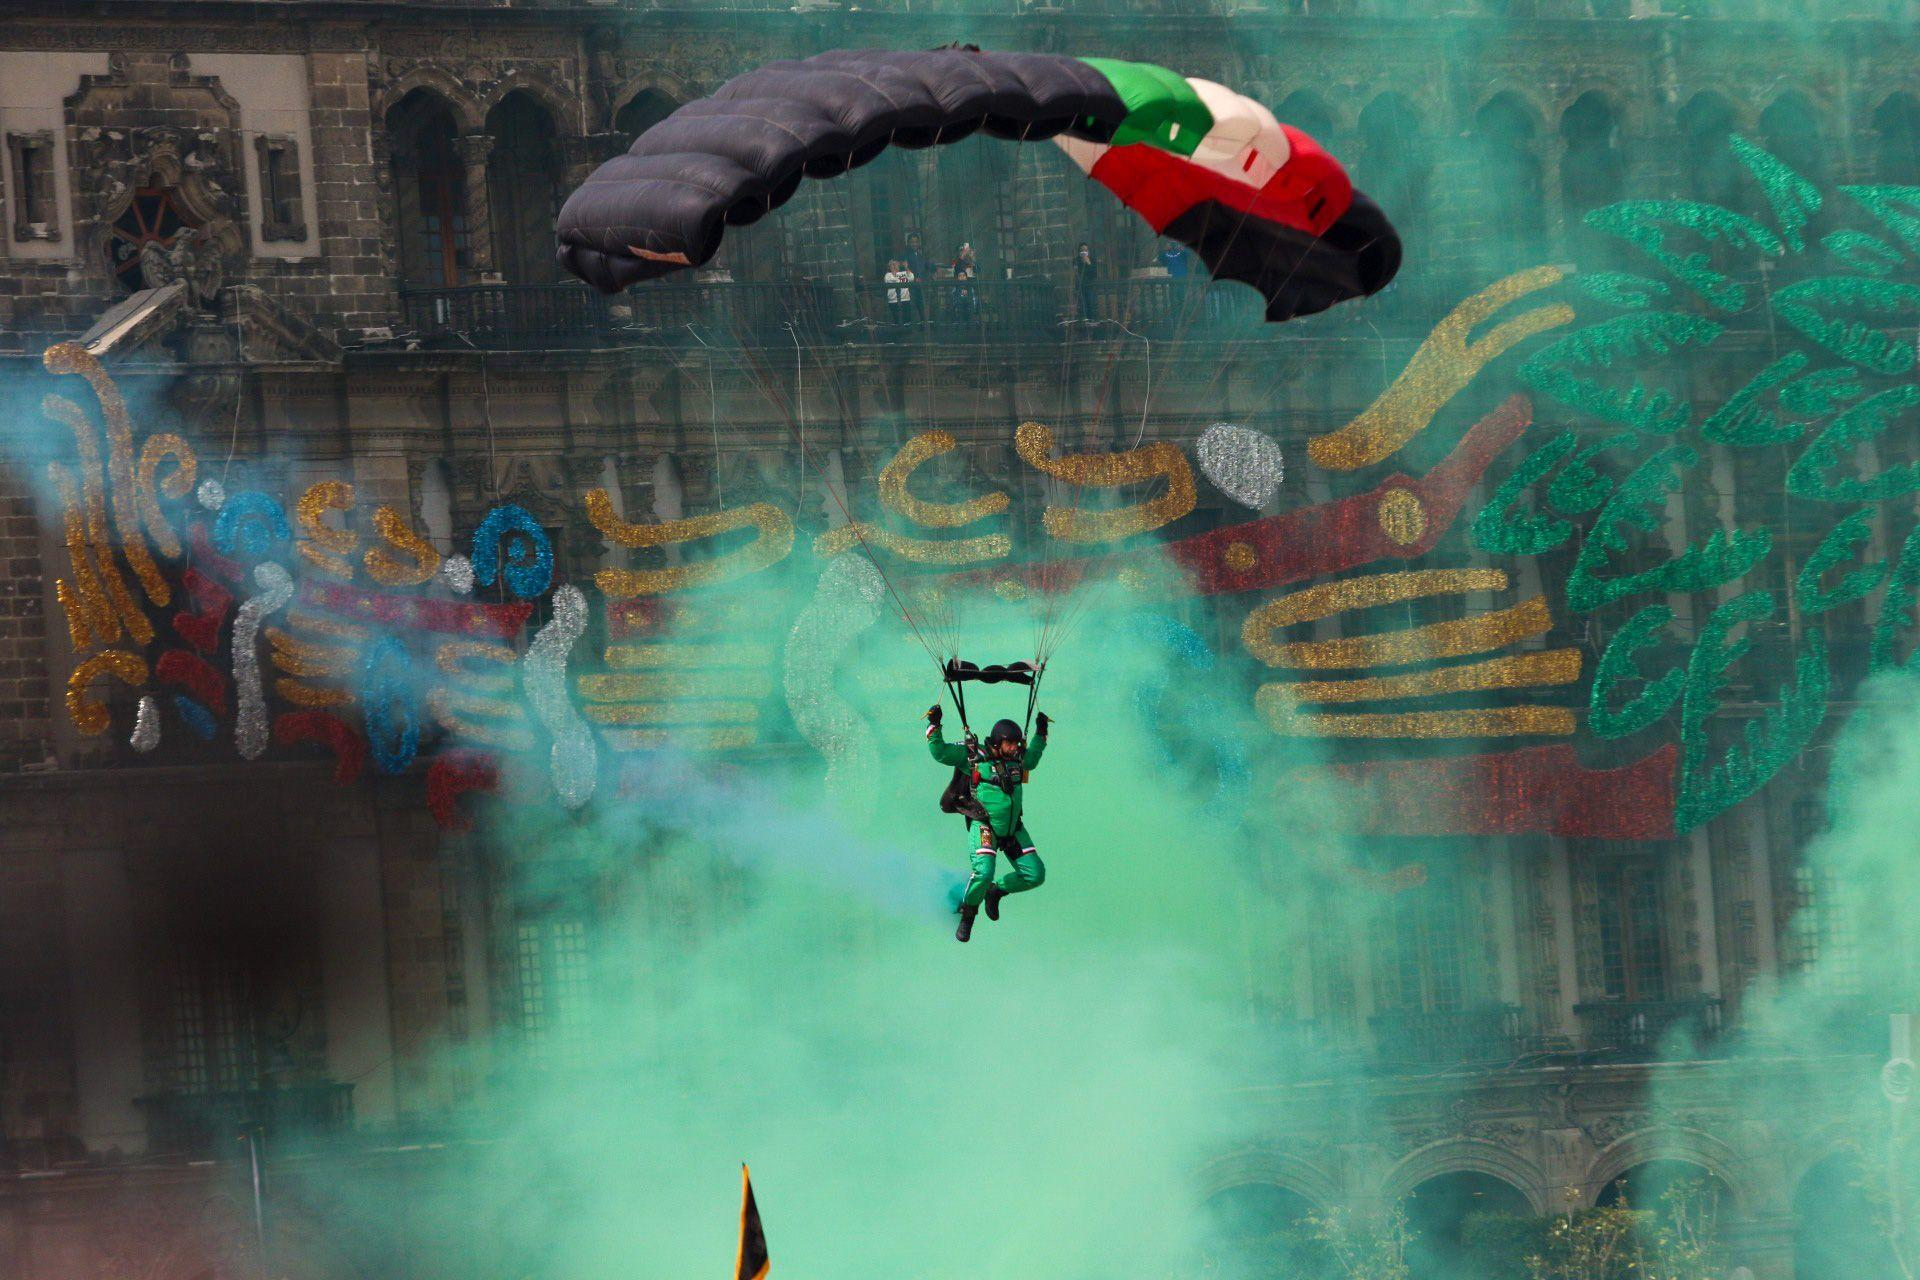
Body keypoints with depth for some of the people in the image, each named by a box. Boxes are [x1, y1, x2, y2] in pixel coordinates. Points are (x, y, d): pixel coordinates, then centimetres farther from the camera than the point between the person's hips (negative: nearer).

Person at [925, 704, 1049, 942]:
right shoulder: (973, 756, -8)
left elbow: (1031, 759, 32)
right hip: (985, 827, -6)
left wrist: (1041, 733, 27)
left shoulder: (1017, 759, 8)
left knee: (1035, 875, -1)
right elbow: (940, 752, -6)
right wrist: (934, 726, -16)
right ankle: (968, 915, 1)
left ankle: (996, 891, 25)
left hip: (1013, 828, 6)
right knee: (983, 873, -26)